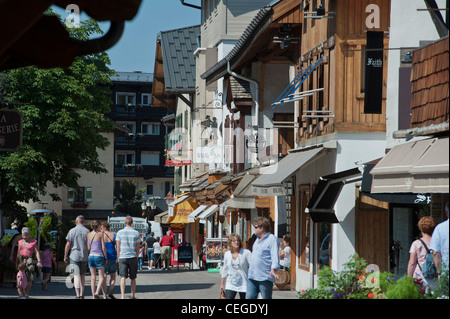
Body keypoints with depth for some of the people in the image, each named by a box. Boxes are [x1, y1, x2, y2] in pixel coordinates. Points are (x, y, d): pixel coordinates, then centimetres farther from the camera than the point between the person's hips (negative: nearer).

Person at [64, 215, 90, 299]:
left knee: (76, 276, -6)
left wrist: (65, 256, 3)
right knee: (82, 275, 15)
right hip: (84, 256, 3)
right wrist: (90, 256, 13)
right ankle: (82, 294, 18)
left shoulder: (72, 231, -4)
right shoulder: (87, 231, 3)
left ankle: (78, 295, -16)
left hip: (74, 256, -3)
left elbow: (68, 245, -5)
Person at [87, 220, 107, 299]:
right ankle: (97, 293, -17)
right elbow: (103, 247, -8)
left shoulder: (89, 234, 6)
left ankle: (93, 295, 6)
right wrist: (106, 258, 1)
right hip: (99, 256, -4)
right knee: (101, 277, 1)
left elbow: (88, 248, 8)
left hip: (91, 256, 4)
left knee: (93, 277, 8)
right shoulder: (100, 234, -6)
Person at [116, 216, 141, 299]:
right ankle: (133, 296, 18)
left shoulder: (120, 232, 0)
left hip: (123, 257, -1)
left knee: (123, 277, -6)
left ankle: (122, 296, -19)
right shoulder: (136, 233, 1)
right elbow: (137, 248, 3)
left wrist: (118, 258, 8)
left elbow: (118, 247, 1)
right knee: (133, 278, 11)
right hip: (133, 257, 1)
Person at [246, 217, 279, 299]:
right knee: (249, 297, 3)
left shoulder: (272, 239, -8)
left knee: (266, 298, 0)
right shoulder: (257, 239, 20)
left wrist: (273, 269, -31)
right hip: (252, 277, 8)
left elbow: (275, 256, -17)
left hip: (265, 278, -8)